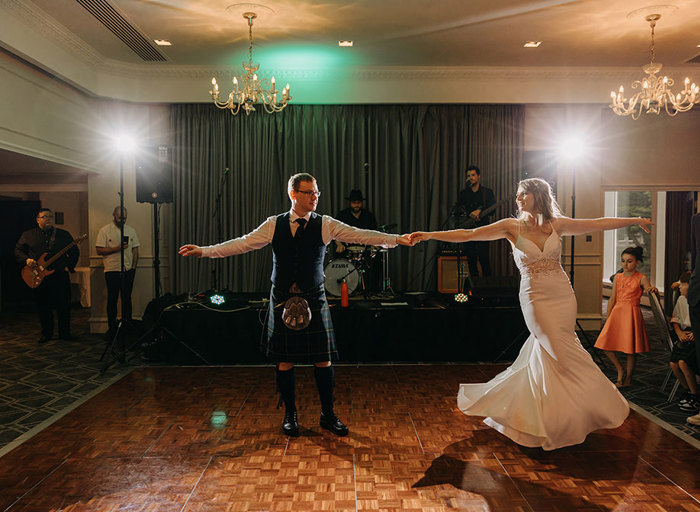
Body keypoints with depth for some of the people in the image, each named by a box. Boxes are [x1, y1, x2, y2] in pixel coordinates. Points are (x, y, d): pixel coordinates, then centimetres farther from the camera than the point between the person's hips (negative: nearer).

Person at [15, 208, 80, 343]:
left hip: (60, 276, 0)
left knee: (64, 306, 0)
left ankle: (64, 333, 12)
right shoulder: (28, 235, 8)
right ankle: (46, 333, 20)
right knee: (43, 307, 7)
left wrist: (69, 266, 1)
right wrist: (26, 260, -9)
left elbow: (75, 252, 11)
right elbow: (18, 251, 9)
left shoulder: (64, 234, 8)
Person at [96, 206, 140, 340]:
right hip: (112, 270, -3)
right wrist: (117, 248, -17)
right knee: (112, 300, 2)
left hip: (128, 270, 4)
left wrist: (134, 266, 4)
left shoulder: (131, 230, 11)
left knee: (127, 299, 10)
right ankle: (112, 328, 12)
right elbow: (99, 250, -8)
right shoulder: (105, 230, -2)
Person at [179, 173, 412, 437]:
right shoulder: (274, 225, 2)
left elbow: (360, 235, -9)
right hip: (283, 300, 1)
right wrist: (204, 250, 0)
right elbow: (242, 243, 4)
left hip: (314, 299, 0)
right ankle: (290, 415, 26)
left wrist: (397, 239, -19)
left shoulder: (325, 225, -1)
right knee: (285, 361, 7)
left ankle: (328, 415, 23)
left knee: (323, 359, 4)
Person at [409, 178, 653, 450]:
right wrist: (430, 235, -16)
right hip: (535, 298, -2)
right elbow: (469, 234, -8)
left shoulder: (557, 224, 5)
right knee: (566, 357, -1)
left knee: (543, 353, 7)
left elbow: (599, 224, 12)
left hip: (563, 295, 3)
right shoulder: (512, 226, -2)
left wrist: (635, 220, 13)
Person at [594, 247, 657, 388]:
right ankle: (620, 370, 20)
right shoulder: (618, 277, 8)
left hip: (632, 313, -4)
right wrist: (607, 318, 10)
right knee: (605, 344, -1)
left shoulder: (641, 278, -3)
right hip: (617, 312, 4)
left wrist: (653, 290, -45)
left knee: (630, 348, 3)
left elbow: (649, 289, -20)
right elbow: (613, 298, 10)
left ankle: (628, 379, 19)